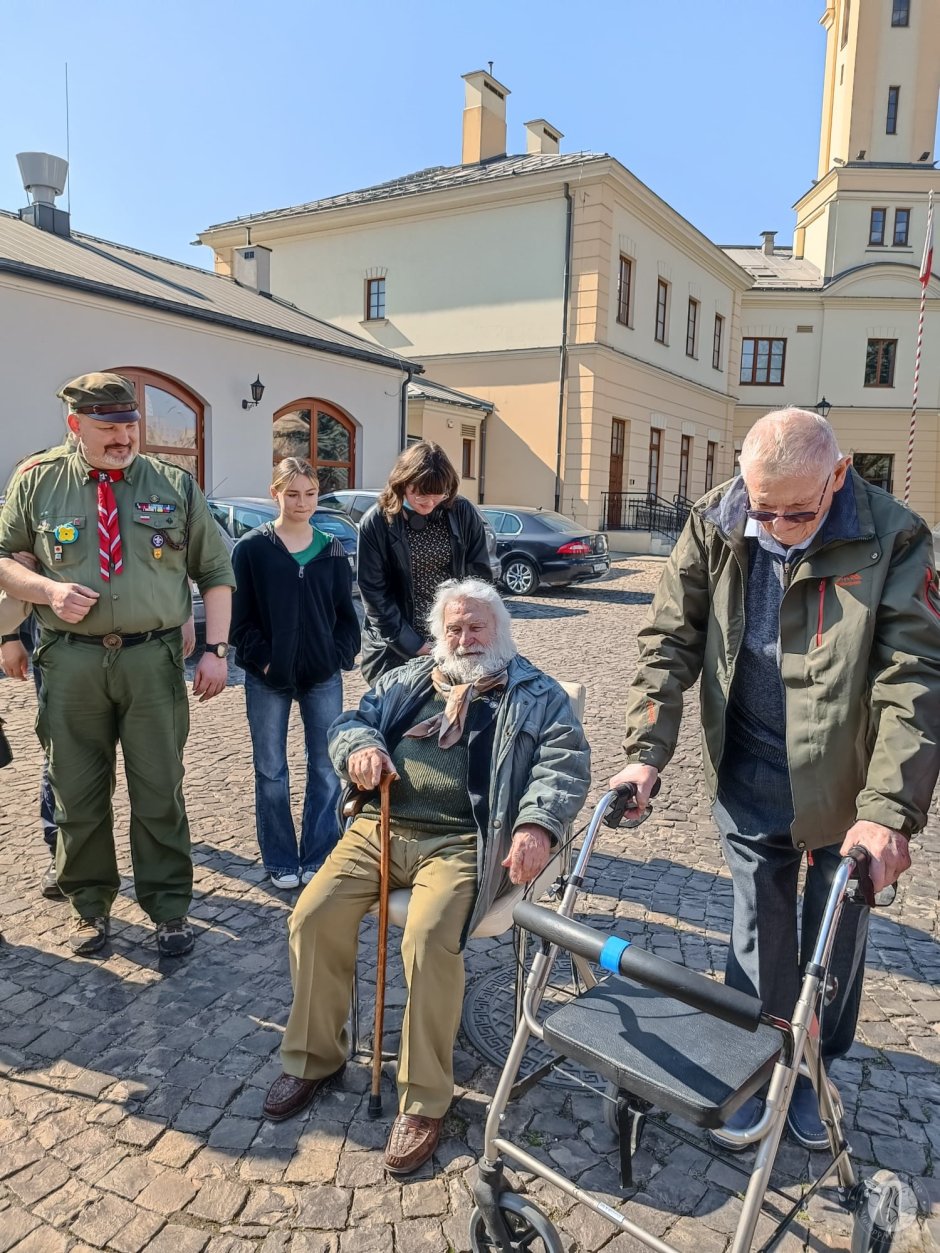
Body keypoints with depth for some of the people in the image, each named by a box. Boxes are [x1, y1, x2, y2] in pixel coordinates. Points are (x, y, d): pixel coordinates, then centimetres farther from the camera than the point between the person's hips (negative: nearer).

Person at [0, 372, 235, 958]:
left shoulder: (175, 485, 5)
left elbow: (216, 572, 7)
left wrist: (216, 650, -2)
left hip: (154, 658, -1)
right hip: (71, 661, 1)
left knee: (159, 792, 5)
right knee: (78, 793, 11)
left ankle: (169, 908, 21)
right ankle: (90, 903, 30)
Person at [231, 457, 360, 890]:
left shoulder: (331, 550, 6)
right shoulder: (252, 548, -2)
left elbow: (346, 614, 8)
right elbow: (240, 615, -3)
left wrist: (339, 656, -4)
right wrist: (262, 660, -11)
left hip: (323, 677, 2)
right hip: (268, 679, -2)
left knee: (327, 769, 5)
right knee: (271, 772, 7)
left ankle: (318, 859, 19)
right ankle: (281, 862, 22)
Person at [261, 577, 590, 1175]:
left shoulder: (536, 694, 11)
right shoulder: (407, 681, 23)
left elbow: (566, 760, -2)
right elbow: (350, 722, 20)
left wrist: (537, 823, -21)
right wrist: (359, 746, -6)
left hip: (462, 841, -4)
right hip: (382, 827, 5)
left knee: (430, 939, -28)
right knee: (315, 916, -11)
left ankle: (424, 1101, -7)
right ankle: (315, 1056, 13)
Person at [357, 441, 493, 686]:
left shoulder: (464, 514, -1)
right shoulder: (376, 523, -7)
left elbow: (479, 576, 4)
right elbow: (374, 593, -7)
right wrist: (415, 645, -12)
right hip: (394, 649, -1)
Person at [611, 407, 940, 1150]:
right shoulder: (715, 527, -10)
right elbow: (670, 640, -7)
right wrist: (645, 752, -14)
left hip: (846, 789, -1)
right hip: (748, 783, 1)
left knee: (836, 937, 17)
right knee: (759, 935, 13)